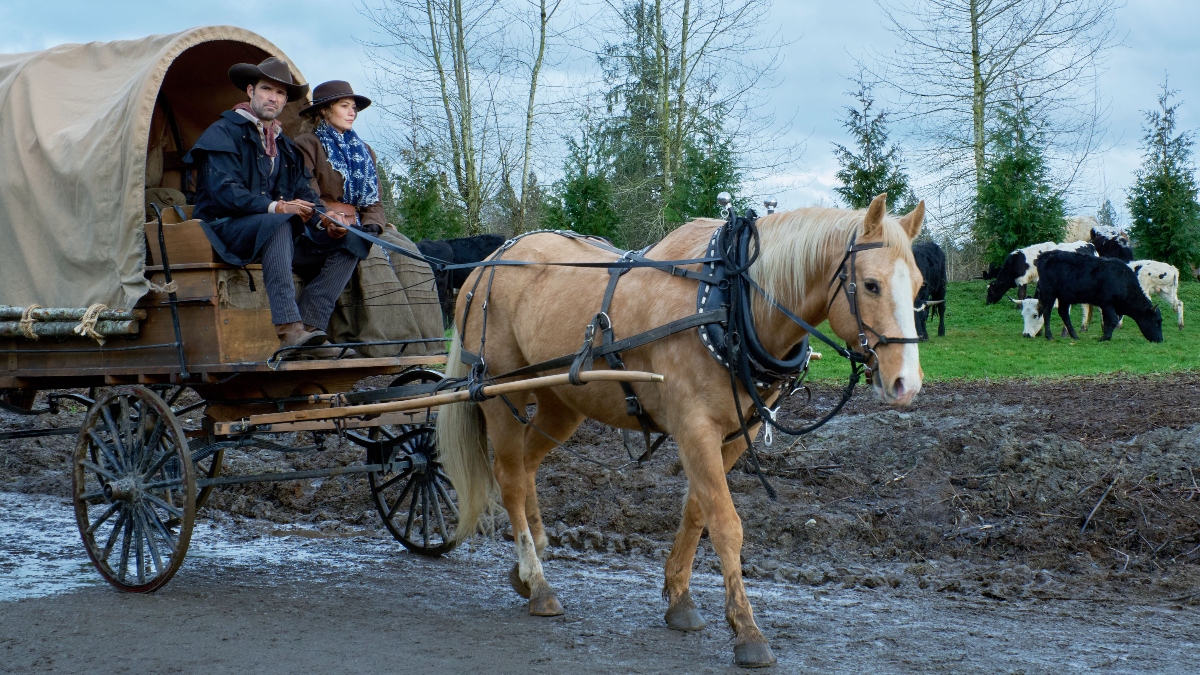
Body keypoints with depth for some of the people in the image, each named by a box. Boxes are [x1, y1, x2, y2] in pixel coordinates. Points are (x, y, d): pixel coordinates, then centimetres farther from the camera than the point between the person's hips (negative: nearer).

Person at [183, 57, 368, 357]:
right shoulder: (224, 132, -3)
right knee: (280, 224, -39)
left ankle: (308, 325, -22)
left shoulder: (285, 145, 21)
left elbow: (304, 194, 13)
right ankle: (288, 329, -48)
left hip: (276, 239, 8)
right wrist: (274, 207, -30)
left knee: (348, 243, -9)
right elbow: (223, 191, -17)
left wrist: (323, 221, -10)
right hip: (227, 230, -8)